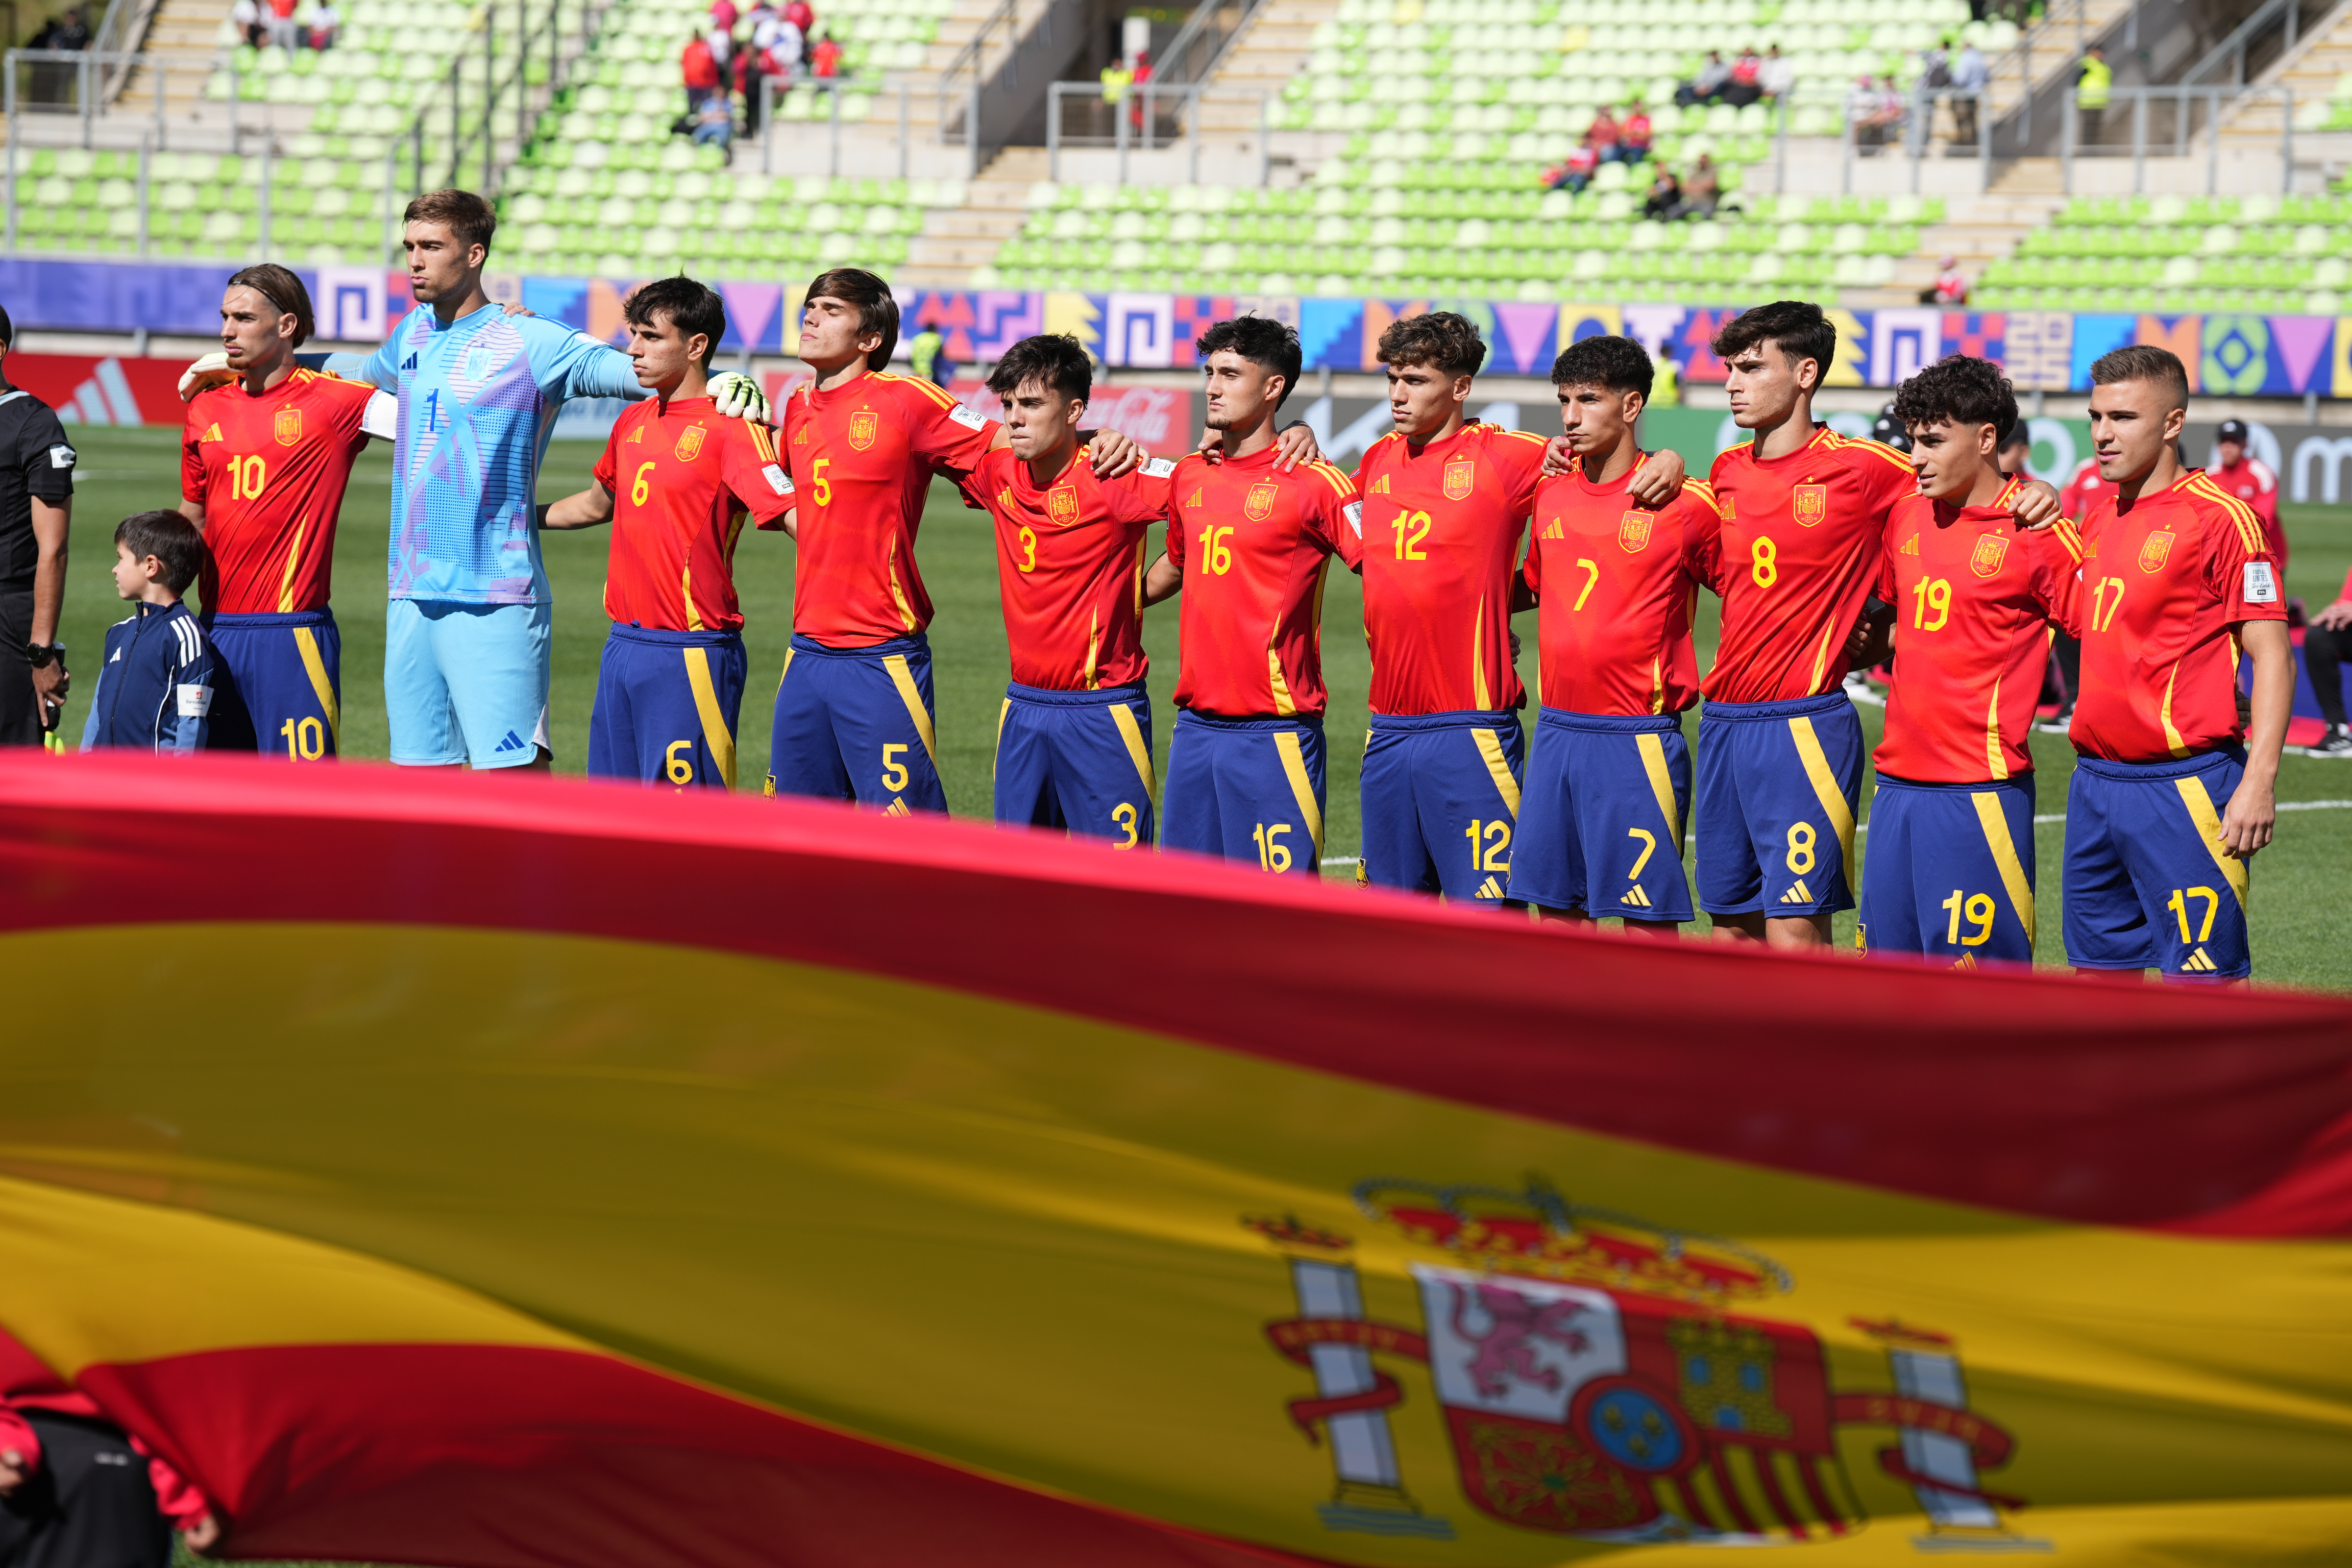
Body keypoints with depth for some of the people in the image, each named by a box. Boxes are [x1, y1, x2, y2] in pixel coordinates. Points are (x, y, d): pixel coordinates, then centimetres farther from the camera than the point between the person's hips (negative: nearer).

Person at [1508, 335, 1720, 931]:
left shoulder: (1685, 503, -8)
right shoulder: (1550, 494, 10)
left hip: (1638, 740, -6)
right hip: (1556, 733, 6)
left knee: (1647, 916, -4)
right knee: (1555, 904, 8)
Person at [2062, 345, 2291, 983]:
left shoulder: (2218, 518, -9)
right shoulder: (2102, 519, 13)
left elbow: (2272, 656, -11)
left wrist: (2259, 782, -19)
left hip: (2182, 784, -8)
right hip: (2096, 780, 8)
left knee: (2203, 976, -6)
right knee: (2101, 964, 11)